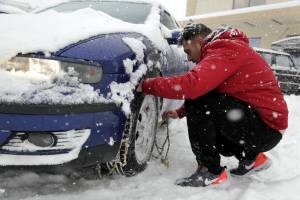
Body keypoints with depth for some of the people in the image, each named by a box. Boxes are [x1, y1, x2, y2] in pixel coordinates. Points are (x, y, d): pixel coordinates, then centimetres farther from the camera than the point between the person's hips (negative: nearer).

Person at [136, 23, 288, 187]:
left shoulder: (226, 50, -16)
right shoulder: (224, 49, 16)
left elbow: (192, 85, -31)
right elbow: (201, 90, 22)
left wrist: (147, 85, -19)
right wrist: (180, 112, 13)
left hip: (266, 127, -10)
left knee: (196, 103, -19)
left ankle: (211, 172, -10)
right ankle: (252, 158, 17)